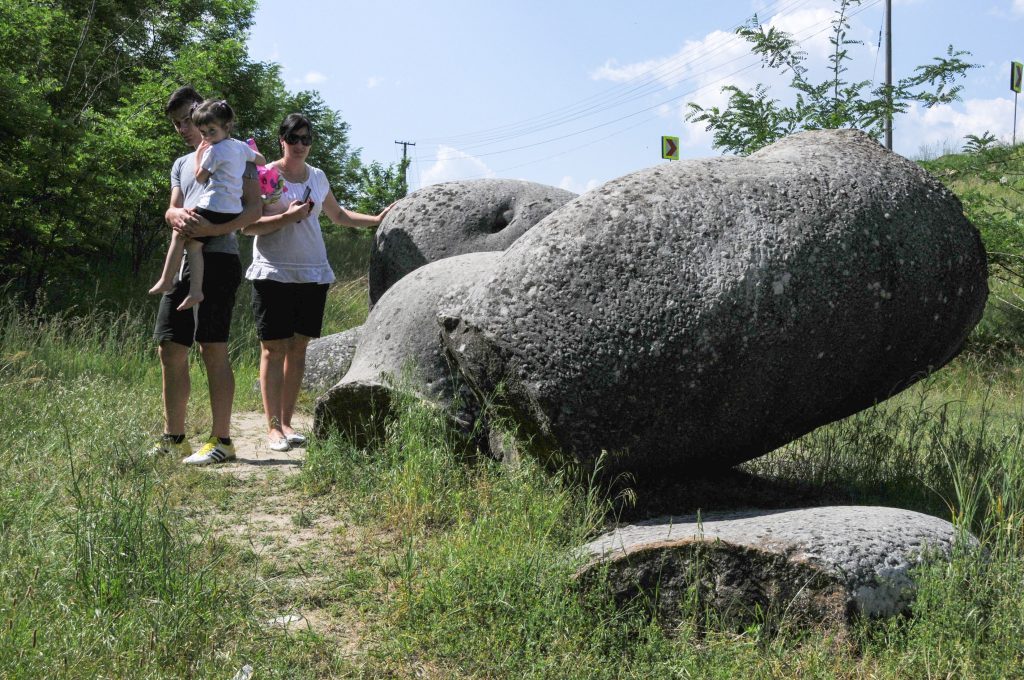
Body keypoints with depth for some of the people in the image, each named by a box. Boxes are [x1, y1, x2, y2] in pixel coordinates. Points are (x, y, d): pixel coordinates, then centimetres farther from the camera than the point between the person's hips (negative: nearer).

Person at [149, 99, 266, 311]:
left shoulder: (214, 150, -10)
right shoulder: (241, 146, 12)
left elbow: (200, 177, 0)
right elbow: (262, 160, 28)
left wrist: (198, 155, 9)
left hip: (212, 207, -8)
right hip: (234, 211, 8)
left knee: (179, 235, 7)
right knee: (194, 245, 10)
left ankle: (166, 280, 9)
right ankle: (195, 291, 0)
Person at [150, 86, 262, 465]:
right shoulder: (181, 165, 26)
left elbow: (253, 209, -6)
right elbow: (170, 211, 13)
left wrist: (211, 228, -21)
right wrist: (179, 214, -12)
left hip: (217, 256, -7)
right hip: (183, 261, 7)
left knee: (213, 348, -11)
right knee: (170, 348, 6)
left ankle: (221, 440, -7)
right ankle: (174, 439, 14)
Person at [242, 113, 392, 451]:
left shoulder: (318, 177, 13)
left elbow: (338, 215, 29)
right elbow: (248, 226, -7)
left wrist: (377, 219, 18)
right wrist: (287, 217, -19)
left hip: (313, 274, 5)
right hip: (274, 274, -5)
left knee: (298, 347, 5)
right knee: (273, 348, -4)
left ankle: (287, 421, 12)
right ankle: (273, 426, 0)